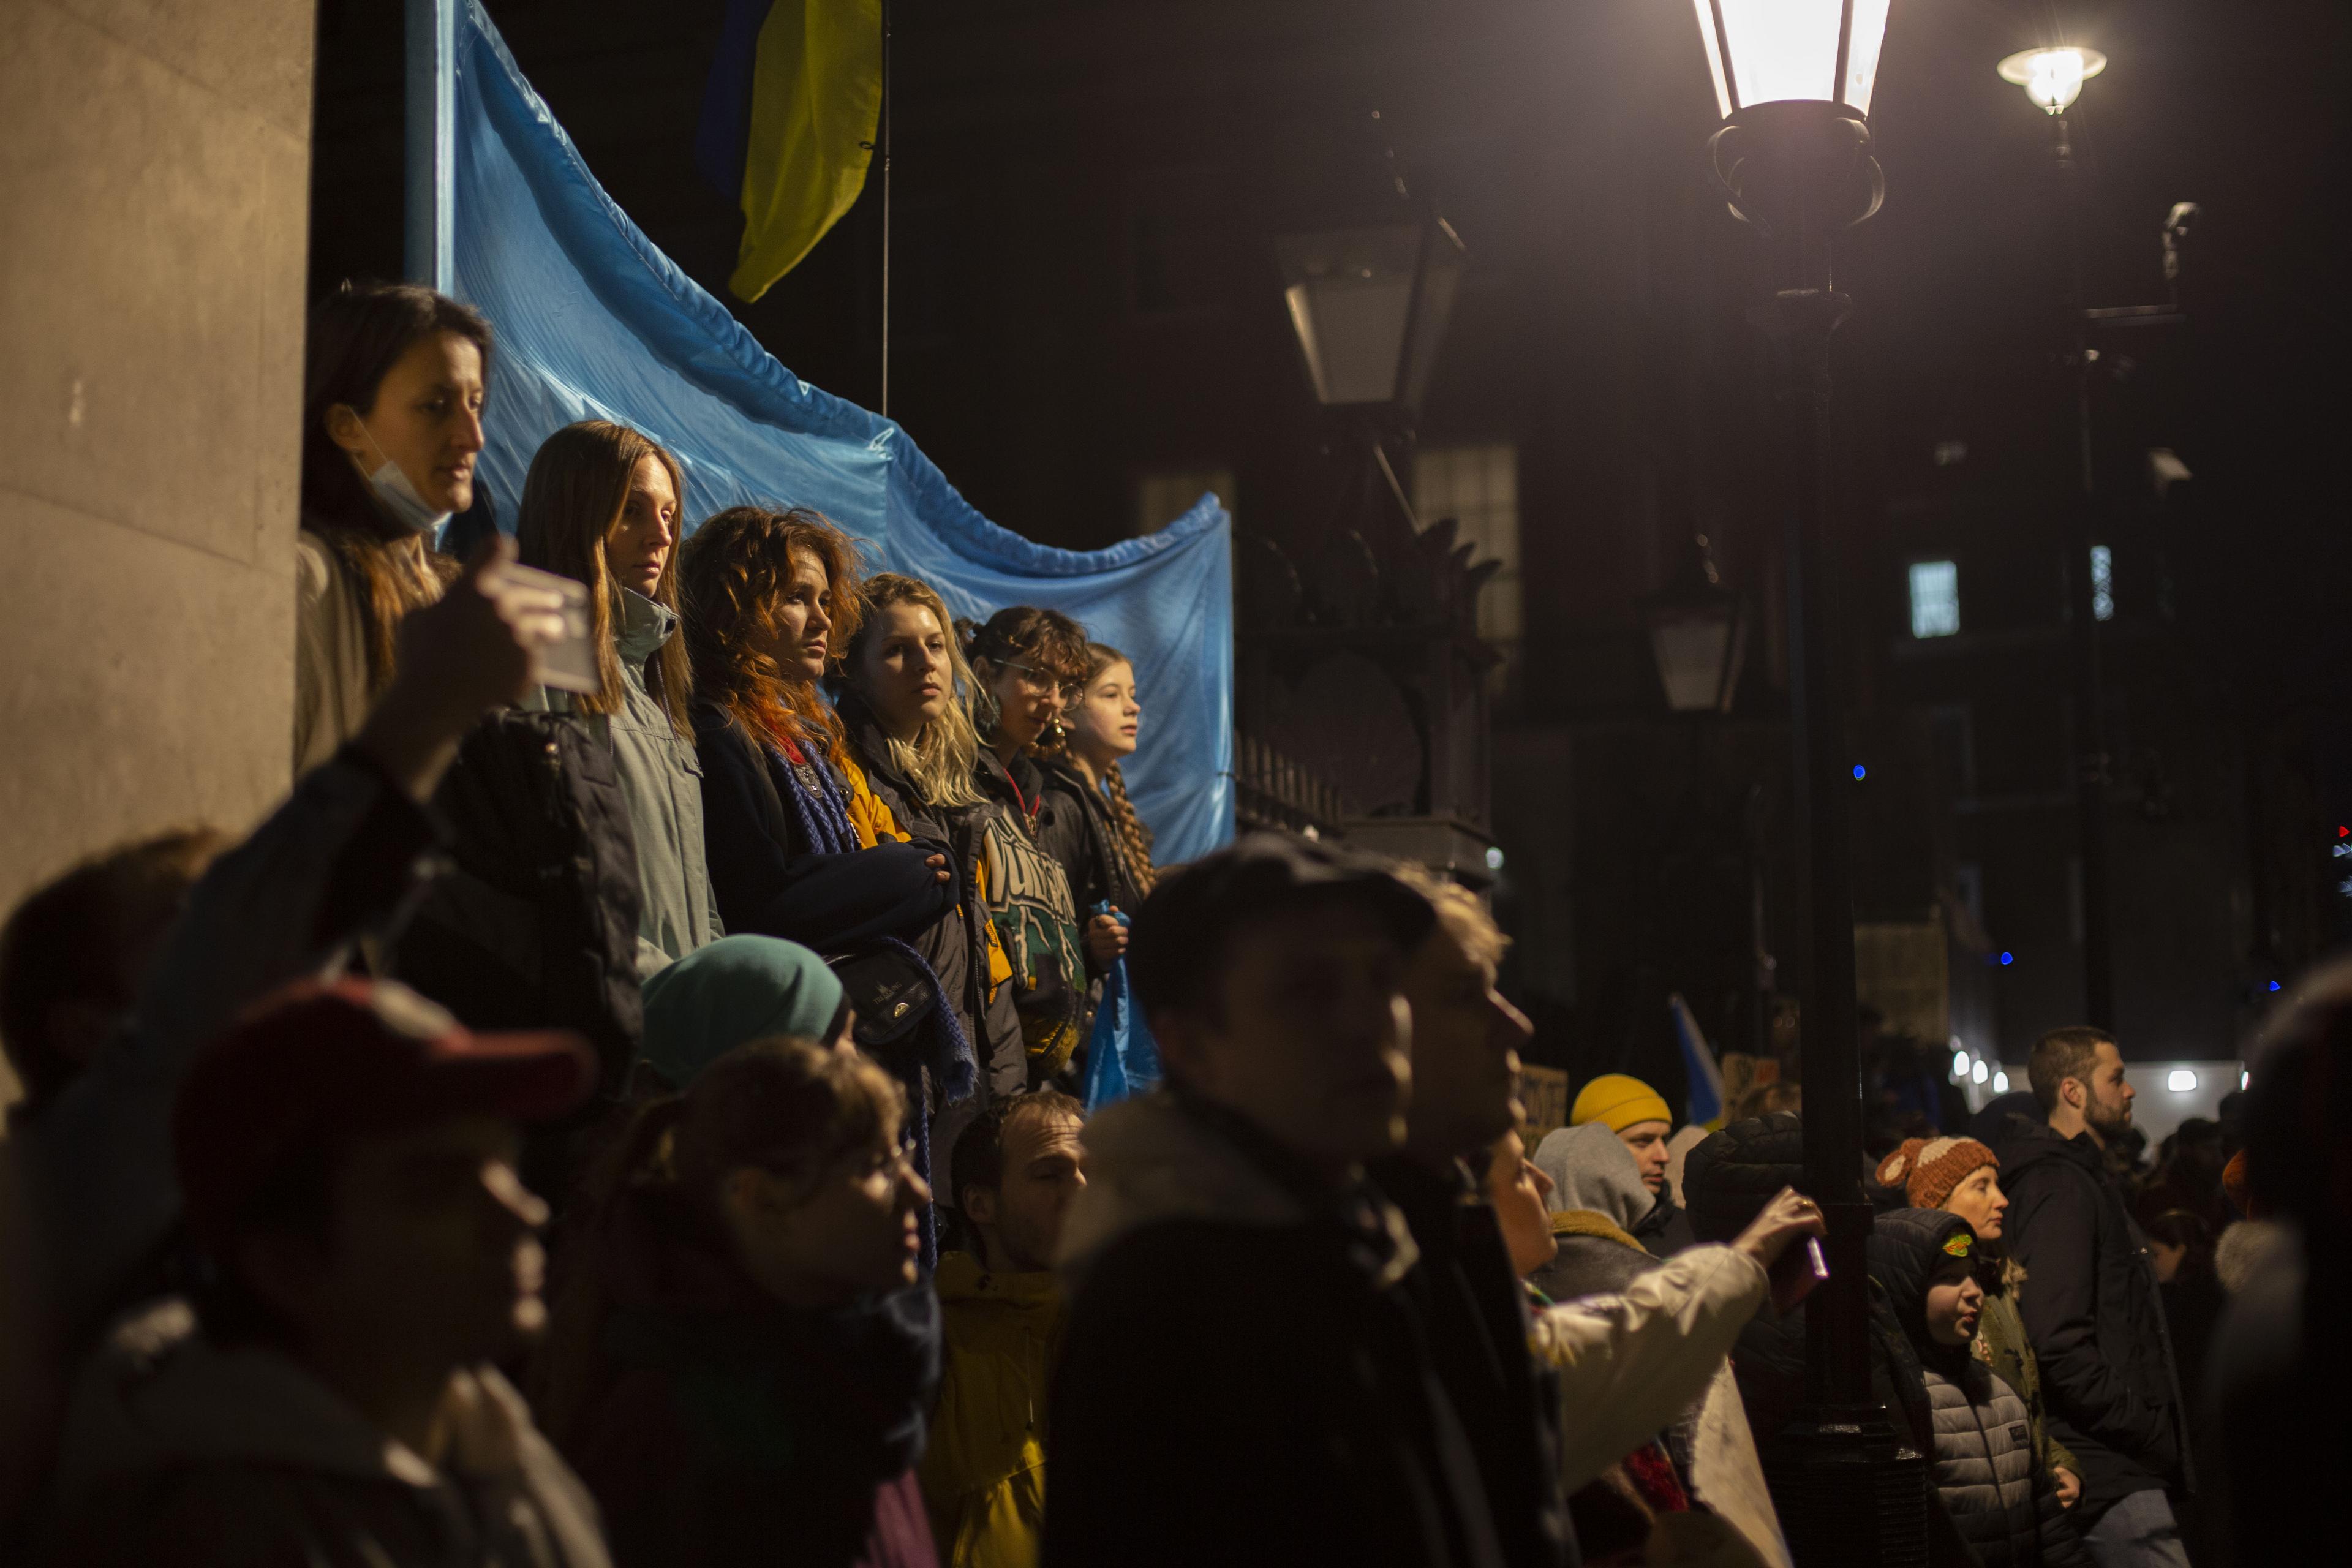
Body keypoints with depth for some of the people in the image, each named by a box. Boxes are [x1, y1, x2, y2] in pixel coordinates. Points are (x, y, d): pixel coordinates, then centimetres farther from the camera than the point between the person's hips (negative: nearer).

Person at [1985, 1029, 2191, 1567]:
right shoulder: (2060, 1189, -13)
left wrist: (2155, 1431, 12)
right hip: (2110, 1468, -10)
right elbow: (2060, 1345, -22)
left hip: (2112, 1462, 10)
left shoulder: (2085, 1180, 21)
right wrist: (2151, 1433, -16)